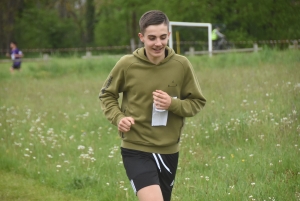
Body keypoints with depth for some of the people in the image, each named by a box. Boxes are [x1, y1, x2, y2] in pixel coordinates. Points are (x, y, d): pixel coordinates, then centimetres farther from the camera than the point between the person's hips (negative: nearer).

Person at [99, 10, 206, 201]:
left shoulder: (181, 65, -6)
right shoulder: (127, 65, -9)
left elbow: (197, 101, 4)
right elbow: (107, 95, 7)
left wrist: (173, 104, -15)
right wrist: (118, 117, -11)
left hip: (168, 151, 3)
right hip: (136, 149, -3)